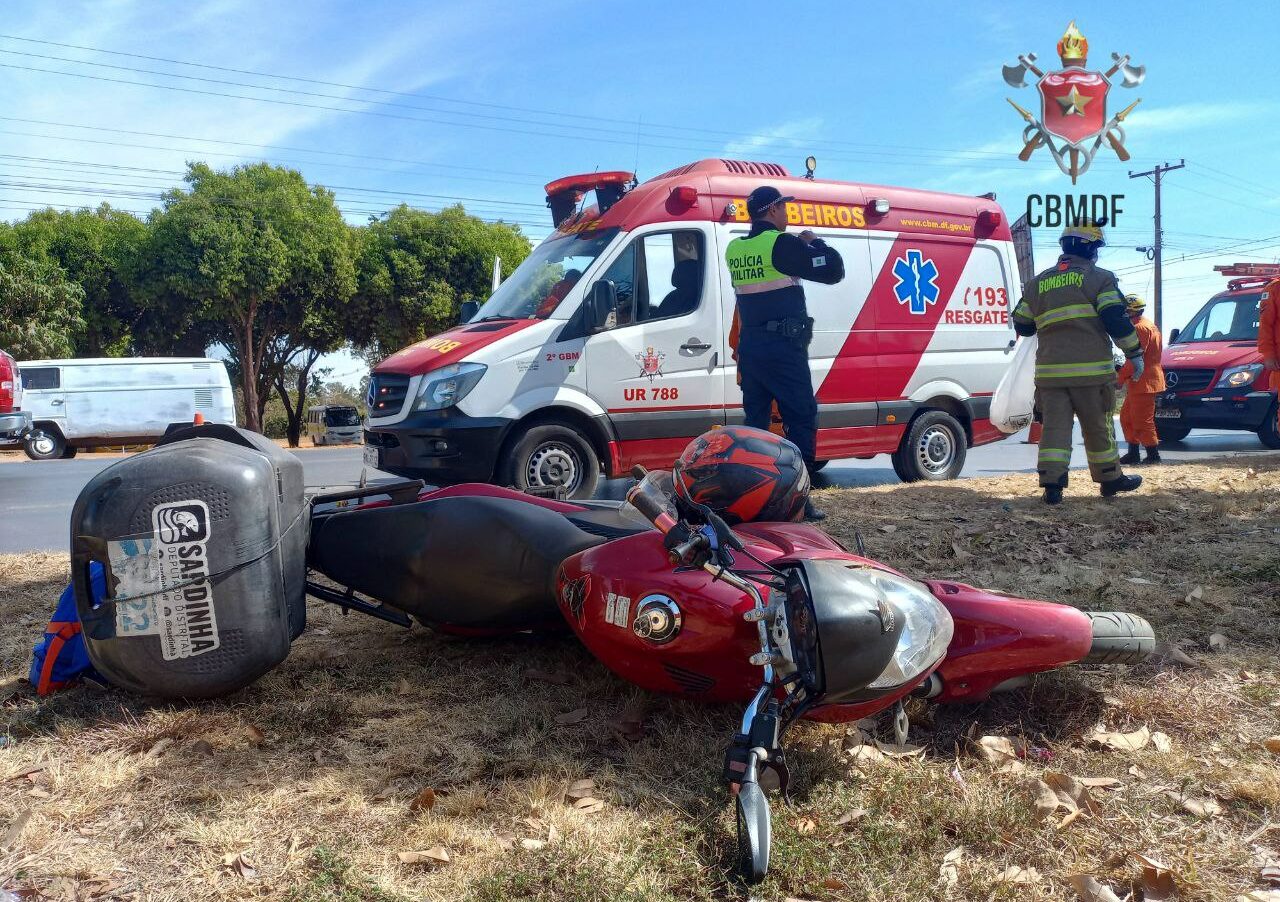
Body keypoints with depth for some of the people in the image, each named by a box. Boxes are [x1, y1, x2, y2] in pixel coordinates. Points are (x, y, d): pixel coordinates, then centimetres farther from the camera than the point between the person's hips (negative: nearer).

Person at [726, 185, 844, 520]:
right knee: (802, 420, -2)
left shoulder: (734, 249, 9)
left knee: (755, 420, 13)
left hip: (749, 347, 7)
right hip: (783, 348, -7)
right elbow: (833, 270, -11)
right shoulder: (782, 244, -11)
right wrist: (814, 241, 6)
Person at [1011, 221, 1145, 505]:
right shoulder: (1099, 278, 1)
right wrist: (1135, 354, 1)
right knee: (1098, 426, 8)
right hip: (1090, 368, -3)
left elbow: (1021, 326, 18)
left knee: (1055, 425, 1)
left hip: (1050, 369, 3)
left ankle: (1052, 484, -8)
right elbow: (1116, 320, -8)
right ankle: (1110, 479, 21)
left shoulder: (1037, 283, 14)